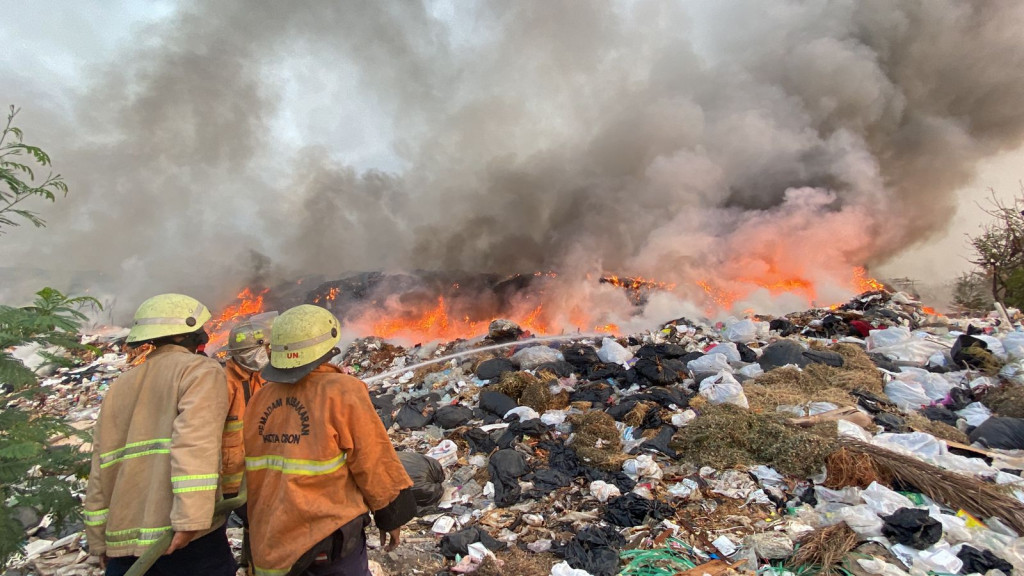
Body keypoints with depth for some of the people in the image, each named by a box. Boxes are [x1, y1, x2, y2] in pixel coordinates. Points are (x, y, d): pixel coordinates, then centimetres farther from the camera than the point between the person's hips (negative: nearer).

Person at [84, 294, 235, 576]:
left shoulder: (119, 387, 15)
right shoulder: (201, 370, -4)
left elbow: (100, 472, 15)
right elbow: (195, 443, -19)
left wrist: (100, 540, 21)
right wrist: (191, 518, -23)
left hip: (124, 540, 6)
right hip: (187, 539, -6)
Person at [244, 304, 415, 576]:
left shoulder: (259, 399, 2)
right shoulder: (341, 393, -16)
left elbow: (254, 472, 11)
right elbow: (374, 463, -12)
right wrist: (391, 516, 1)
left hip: (270, 541, 6)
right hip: (326, 533, -6)